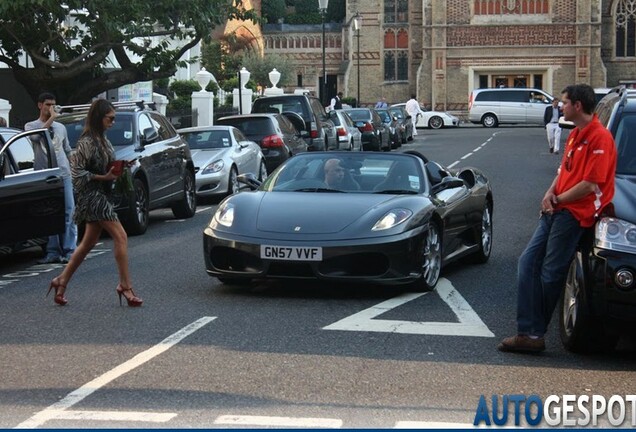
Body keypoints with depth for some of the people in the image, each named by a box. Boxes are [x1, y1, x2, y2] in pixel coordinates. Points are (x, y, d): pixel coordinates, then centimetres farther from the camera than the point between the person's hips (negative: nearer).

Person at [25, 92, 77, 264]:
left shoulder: (60, 127, 19)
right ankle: (53, 252, 2)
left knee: (69, 213, -6)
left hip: (64, 175, 2)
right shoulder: (31, 126, 8)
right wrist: (51, 119, -12)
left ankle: (69, 250, -6)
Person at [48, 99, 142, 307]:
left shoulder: (102, 139, 14)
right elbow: (77, 171, -16)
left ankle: (61, 281, 20)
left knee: (89, 243, 13)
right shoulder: (87, 141, -14)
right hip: (93, 195, -10)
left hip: (101, 195, 10)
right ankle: (125, 286, -8)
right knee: (120, 237, -12)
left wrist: (118, 168, 3)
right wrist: (103, 177, -20)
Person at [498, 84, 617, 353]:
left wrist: (557, 199, -8)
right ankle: (529, 332, 2)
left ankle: (533, 333, 8)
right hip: (556, 210, 10)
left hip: (574, 214, -10)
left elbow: (591, 184, -19)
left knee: (550, 273, -4)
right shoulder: (575, 135, 17)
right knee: (528, 262, 3)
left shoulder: (599, 137, -14)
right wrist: (550, 194, 2)